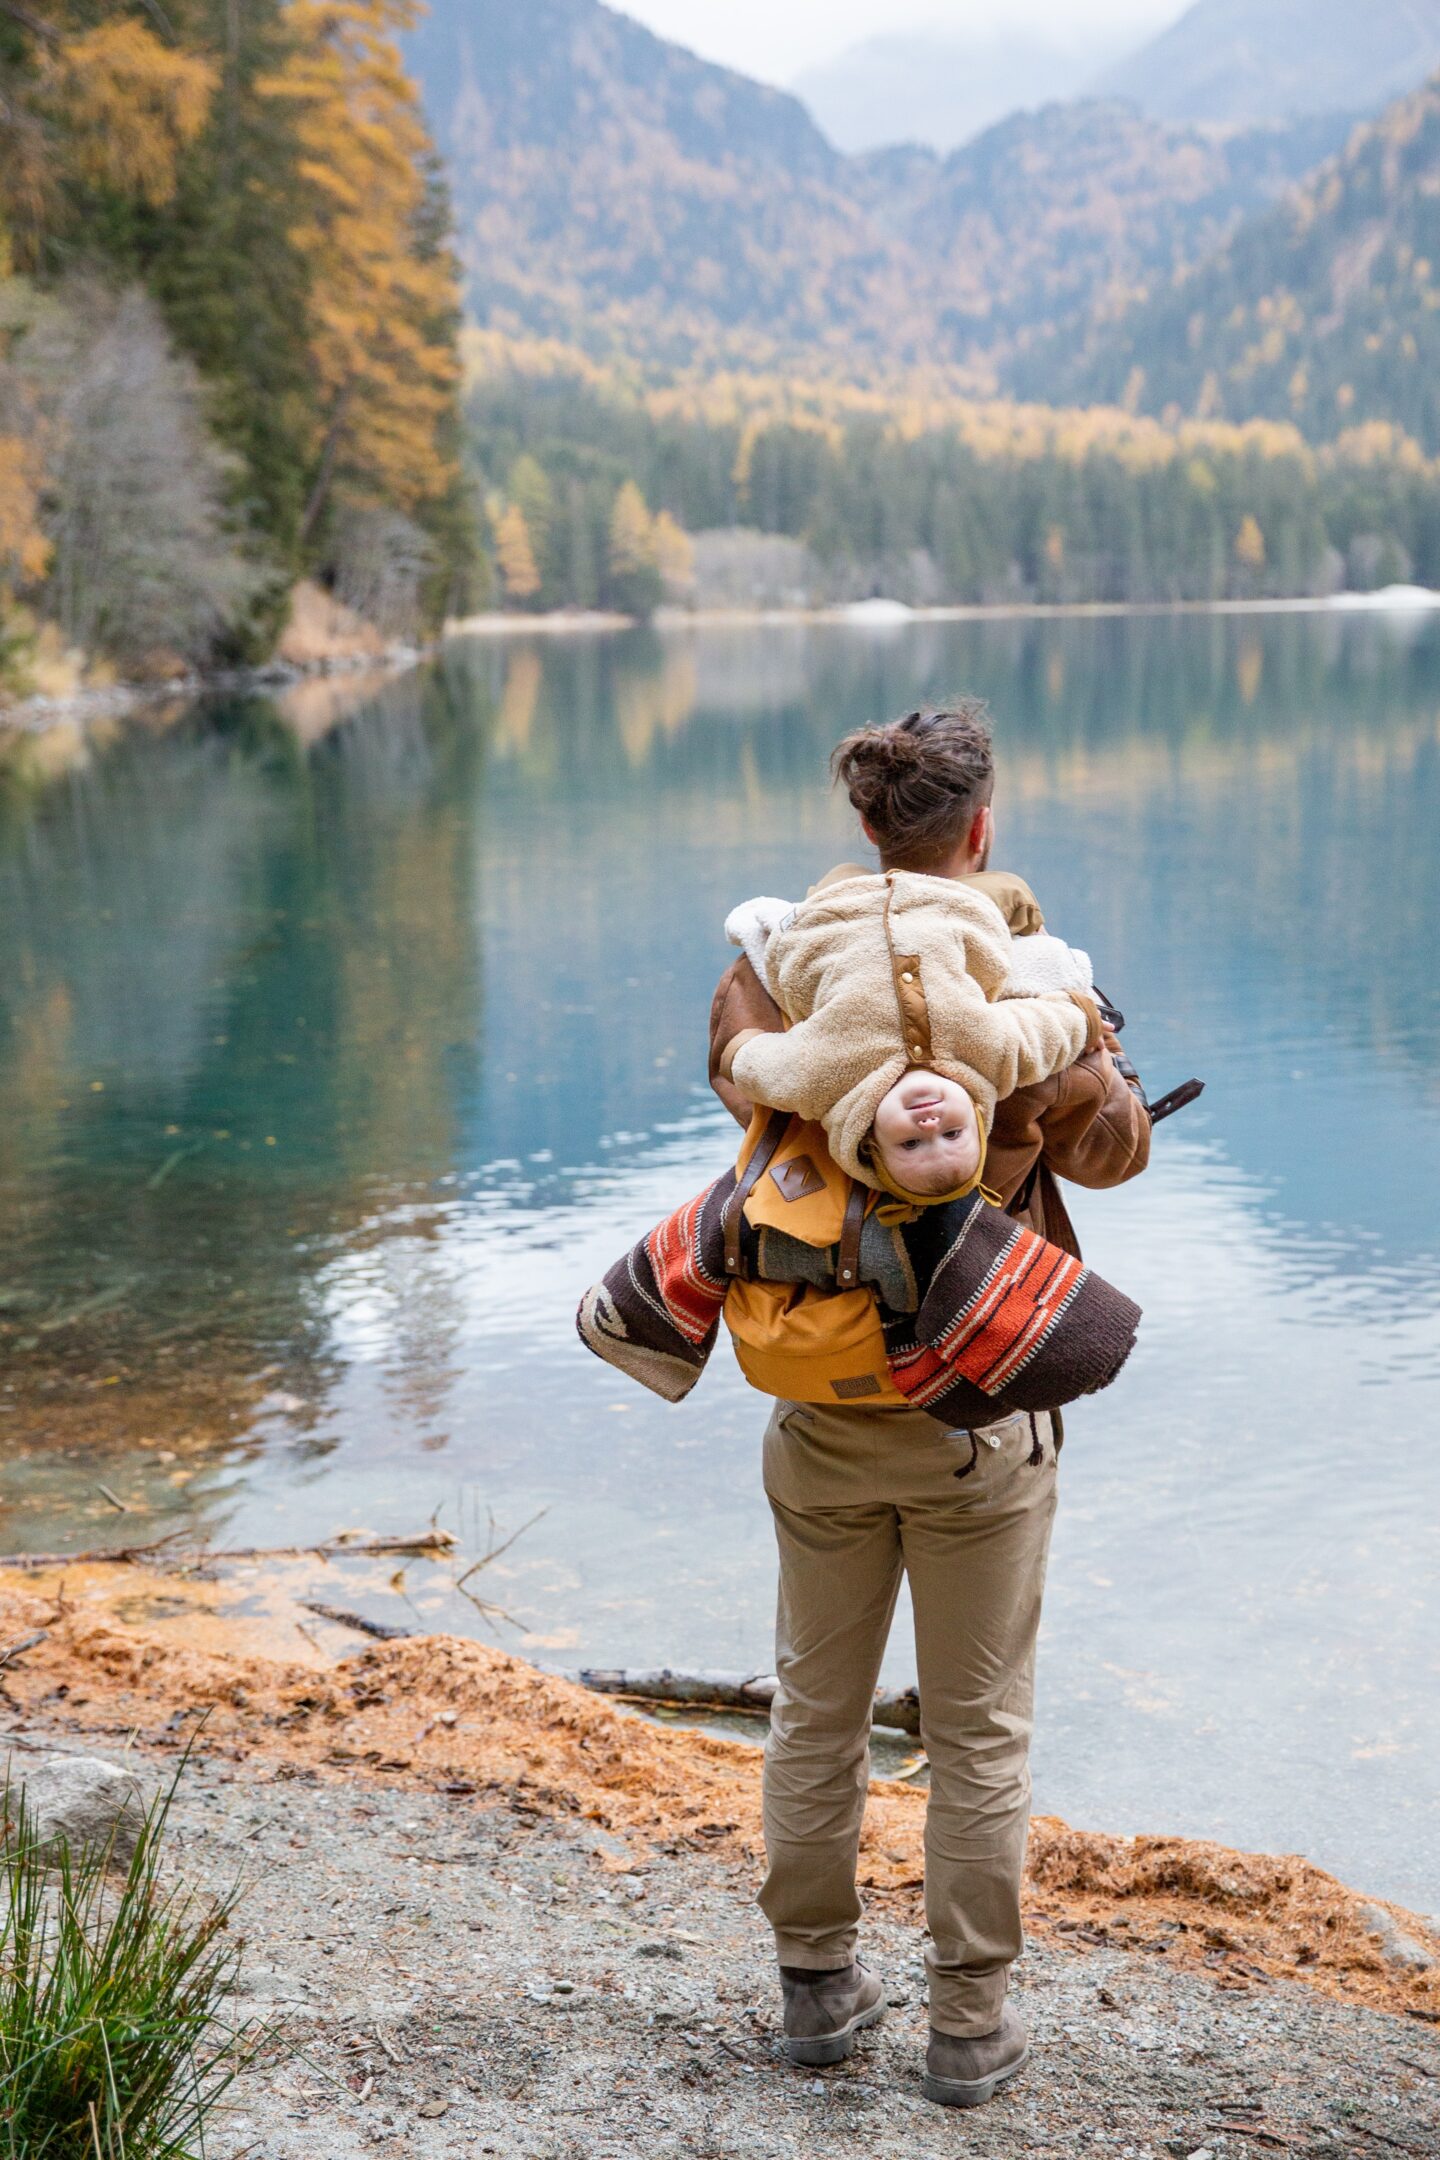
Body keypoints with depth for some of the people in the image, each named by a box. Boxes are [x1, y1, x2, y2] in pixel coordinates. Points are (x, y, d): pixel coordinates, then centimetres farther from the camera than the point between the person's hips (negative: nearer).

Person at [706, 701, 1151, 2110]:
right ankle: (969, 2024, 20)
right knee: (977, 1731, 10)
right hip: (978, 1419, -3)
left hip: (820, 1407, 3)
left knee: (815, 1708, 18)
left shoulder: (774, 974, -8)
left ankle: (817, 1985, 30)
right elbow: (1112, 1149, 0)